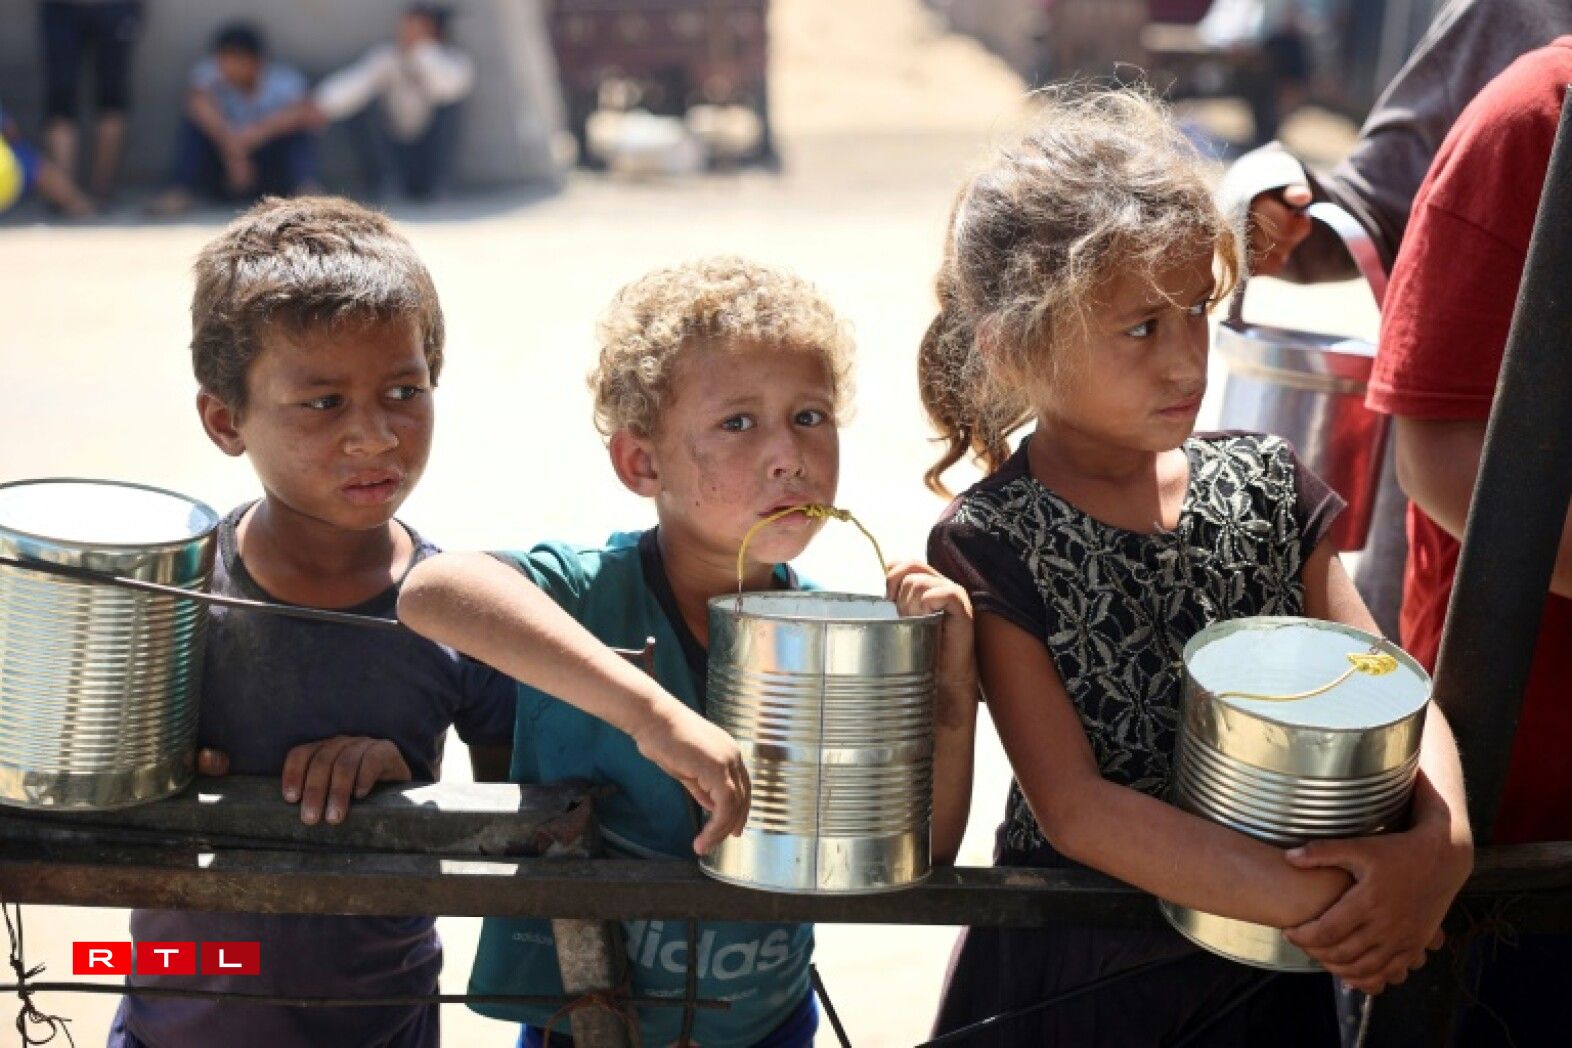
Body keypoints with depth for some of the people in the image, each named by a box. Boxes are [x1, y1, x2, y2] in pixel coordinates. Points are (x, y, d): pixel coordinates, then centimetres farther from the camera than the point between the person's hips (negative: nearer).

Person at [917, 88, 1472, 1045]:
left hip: (1266, 970, 4)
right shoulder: (992, 546, -15)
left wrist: (1441, 842, -23)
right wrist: (1310, 899, -26)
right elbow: (1074, 809, -19)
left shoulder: (1270, 489, -1)